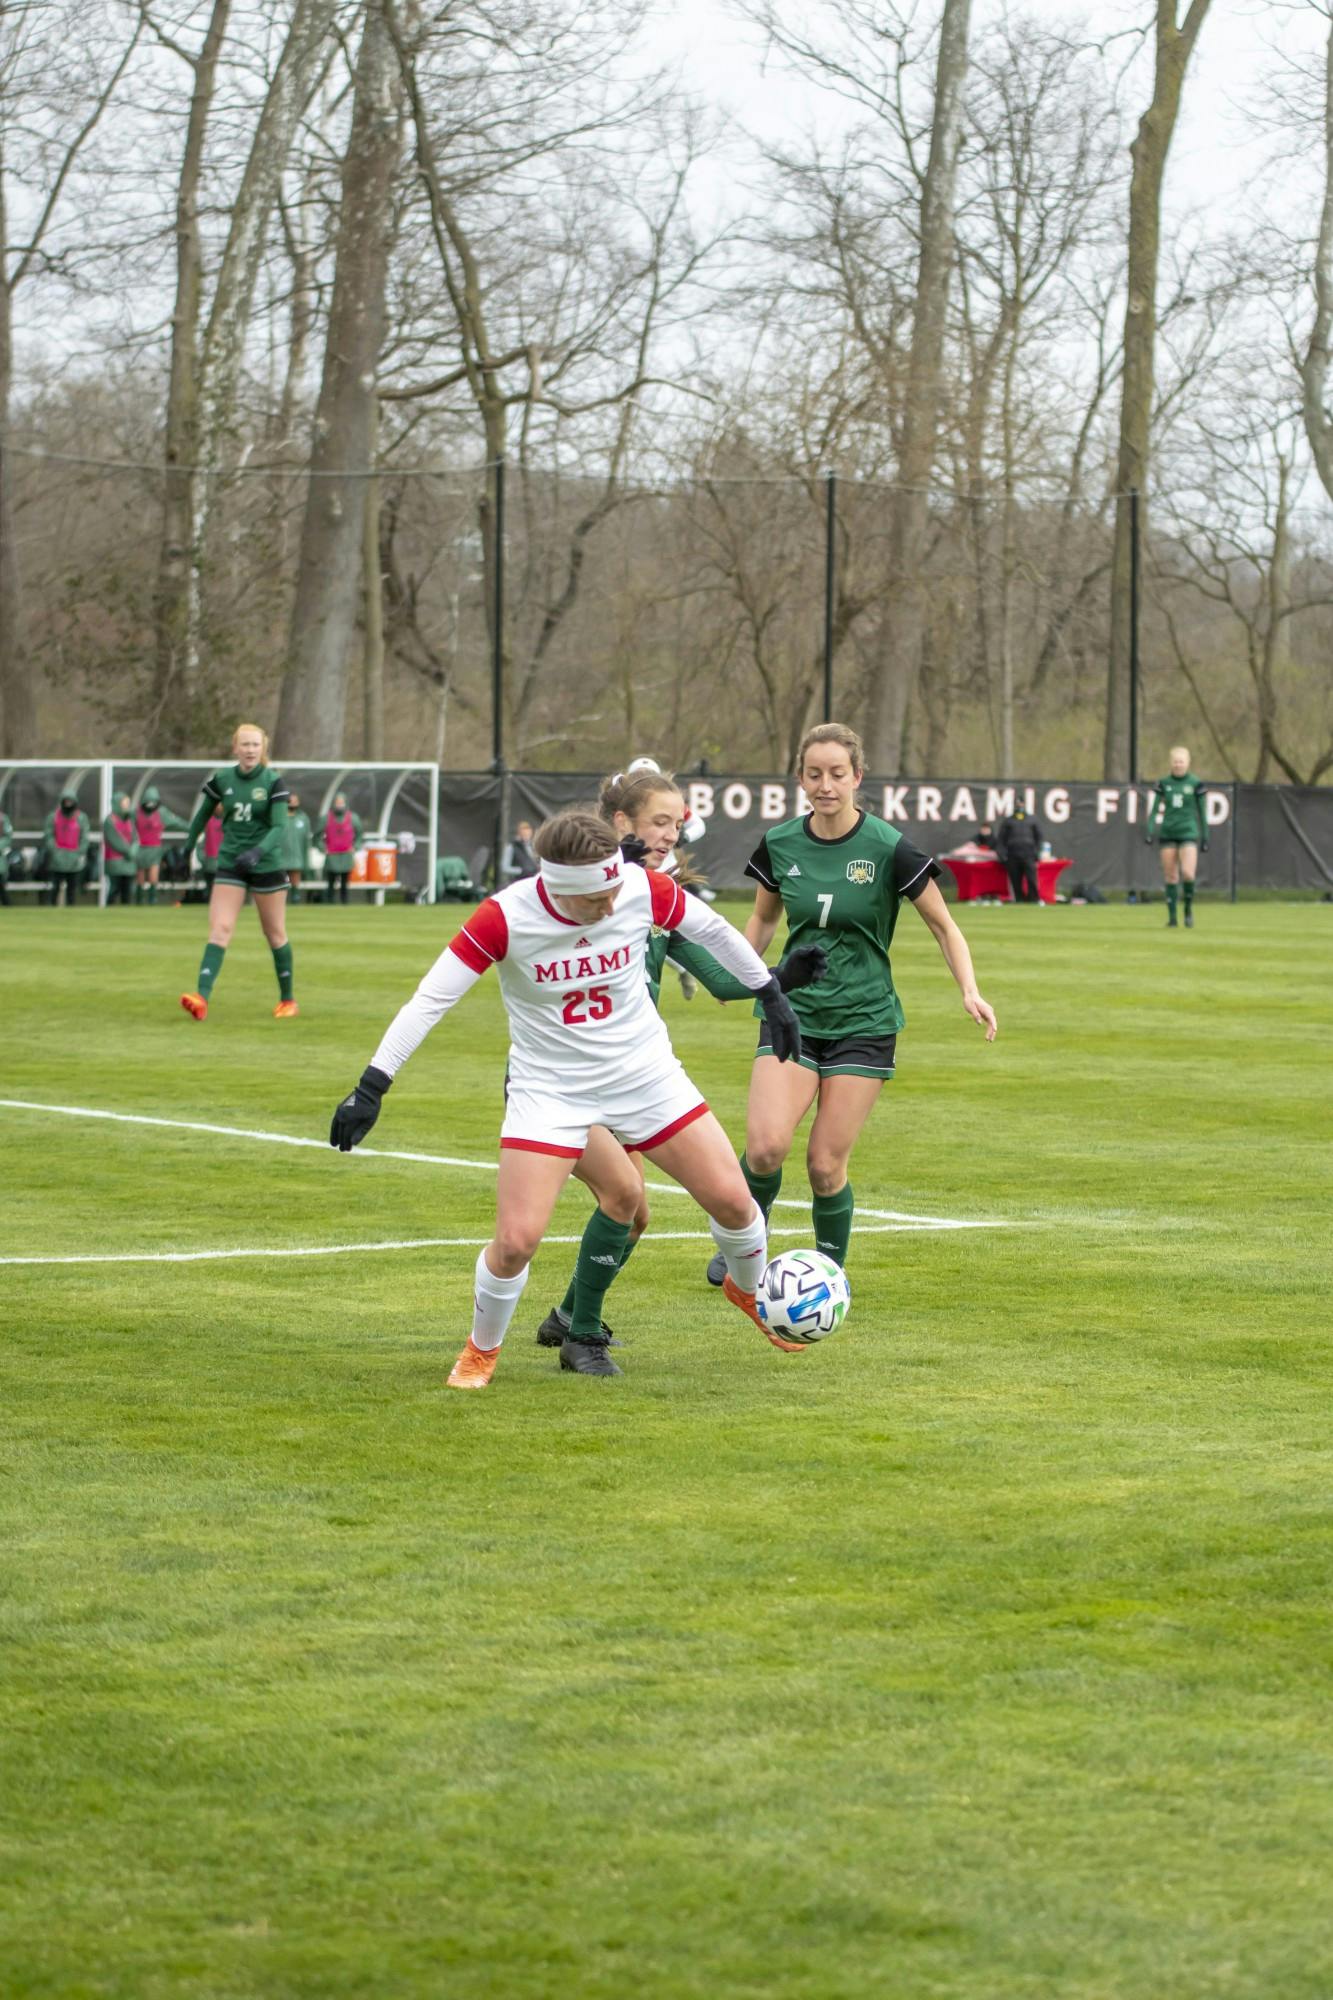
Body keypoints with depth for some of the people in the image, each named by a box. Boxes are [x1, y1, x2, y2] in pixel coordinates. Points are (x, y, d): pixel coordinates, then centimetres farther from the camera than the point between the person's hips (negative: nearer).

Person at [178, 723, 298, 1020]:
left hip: (266, 864, -2)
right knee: (220, 929, -12)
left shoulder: (273, 781, -8)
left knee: (275, 933, 8)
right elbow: (202, 815, 15)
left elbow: (280, 828, -16)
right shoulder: (221, 779, 0)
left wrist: (257, 851, -33)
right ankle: (202, 999, -25)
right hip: (230, 863, 2)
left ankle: (287, 1000, 24)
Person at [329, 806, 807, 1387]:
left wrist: (771, 996, 13)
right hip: (549, 1087, -2)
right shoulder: (505, 918, -24)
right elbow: (430, 999, -19)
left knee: (731, 1199, -2)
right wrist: (370, 1088, -21)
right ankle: (482, 1349, 17)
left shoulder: (643, 889, -17)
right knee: (517, 1239, -14)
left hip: (645, 1073, 2)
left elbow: (712, 929, 3)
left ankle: (749, 1290, 33)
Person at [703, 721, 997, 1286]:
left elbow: (943, 926, -1)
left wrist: (970, 992, -14)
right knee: (766, 1144, -17)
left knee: (826, 1163, -6)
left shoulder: (888, 848, -10)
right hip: (793, 1012, 2)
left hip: (864, 1022, -2)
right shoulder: (780, 845, 0)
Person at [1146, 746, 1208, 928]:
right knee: (1170, 876, 2)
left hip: (1188, 832, -2)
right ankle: (1172, 916, 10)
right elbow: (1155, 809, 5)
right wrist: (1149, 829, -7)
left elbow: (1202, 812, 5)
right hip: (1168, 833, 2)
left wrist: (1205, 837, 4)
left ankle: (1188, 908, 4)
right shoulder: (1164, 783, 5)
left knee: (1187, 873, -18)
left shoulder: (1195, 784, 1)